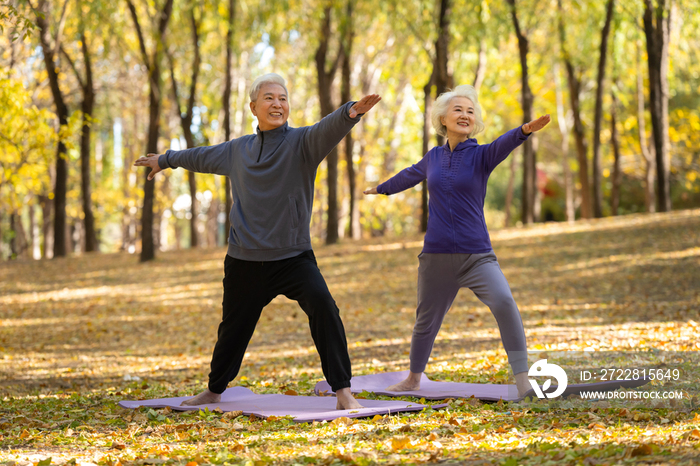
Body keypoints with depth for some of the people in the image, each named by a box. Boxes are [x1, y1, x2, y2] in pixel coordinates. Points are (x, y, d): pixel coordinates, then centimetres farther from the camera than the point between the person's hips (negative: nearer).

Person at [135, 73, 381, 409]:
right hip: (245, 261, 4)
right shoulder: (237, 150, 8)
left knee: (323, 308, -27)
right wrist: (166, 160, 44)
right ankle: (214, 391, 43)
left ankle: (343, 393, -23)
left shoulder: (301, 142, -6)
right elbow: (202, 157, 28)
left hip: (293, 257, -4)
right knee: (233, 328, 19)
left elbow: (328, 129, -29)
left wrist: (350, 113, -51)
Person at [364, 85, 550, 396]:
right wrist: (381, 188, 48)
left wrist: (525, 130, -50)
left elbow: (504, 144, -27)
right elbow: (410, 176, 29)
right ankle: (413, 379, 42)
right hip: (436, 256, 4)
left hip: (477, 256, -3)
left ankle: (523, 382, -25)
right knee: (425, 321, 17)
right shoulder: (433, 158, 7)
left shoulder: (481, 156, -4)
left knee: (503, 301, -28)